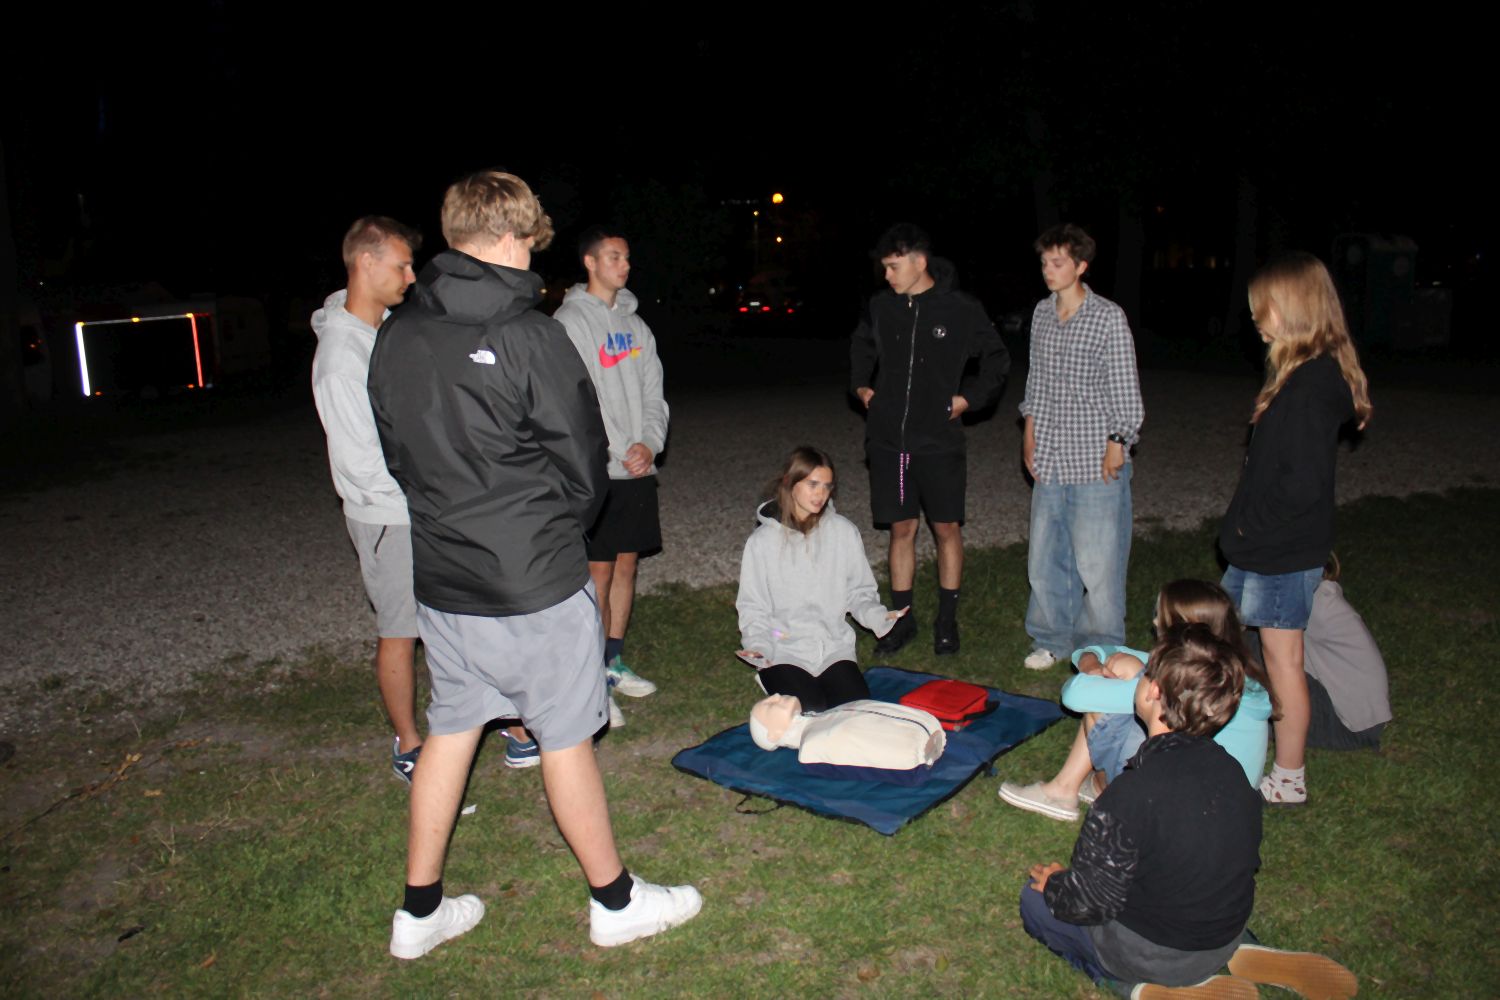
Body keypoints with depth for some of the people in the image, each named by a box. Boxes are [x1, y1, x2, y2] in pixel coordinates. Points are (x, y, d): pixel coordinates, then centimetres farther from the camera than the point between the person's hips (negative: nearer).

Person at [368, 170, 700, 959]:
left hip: (439, 577, 6)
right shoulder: (530, 337, -17)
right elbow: (582, 467, -10)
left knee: (450, 730, 18)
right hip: (532, 584, -6)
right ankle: (615, 902, 26)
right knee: (565, 738, 8)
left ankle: (420, 911, 31)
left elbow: (396, 453, 11)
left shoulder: (396, 337, 2)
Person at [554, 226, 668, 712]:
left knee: (627, 564, 12)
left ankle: (613, 661, 24)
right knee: (598, 571, -2)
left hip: (638, 469, 7)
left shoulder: (633, 322, 15)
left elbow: (653, 393, 13)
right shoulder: (570, 322, -7)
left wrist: (649, 443, -4)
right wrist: (612, 454, -17)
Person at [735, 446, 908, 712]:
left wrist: (877, 616, -13)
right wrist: (758, 645, -16)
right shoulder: (762, 540, -4)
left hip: (834, 647, 2)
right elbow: (753, 607, 1)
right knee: (811, 712, -23)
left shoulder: (844, 531, 0)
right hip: (784, 651, -2)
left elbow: (859, 591, 7)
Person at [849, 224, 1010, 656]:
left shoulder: (962, 309, -6)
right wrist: (860, 384, 12)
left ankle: (947, 621, 20)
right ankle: (902, 619, 20)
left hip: (939, 441, -3)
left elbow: (996, 359, 8)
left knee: (946, 527, 6)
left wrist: (969, 398, -1)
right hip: (887, 440, 3)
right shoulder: (881, 306, 3)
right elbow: (861, 345, 25)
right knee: (901, 529, 9)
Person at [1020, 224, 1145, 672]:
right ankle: (1052, 639, 28)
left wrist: (1116, 446, -10)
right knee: (1044, 557, 12)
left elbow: (1125, 391, -7)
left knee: (1097, 563, -1)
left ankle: (1101, 652, 14)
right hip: (1050, 461, 6)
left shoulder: (1109, 318, -8)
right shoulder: (1042, 313, 9)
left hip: (1095, 465, -6)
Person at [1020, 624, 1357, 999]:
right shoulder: (1230, 769, -11)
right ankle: (1240, 956, 13)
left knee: (1035, 901, 12)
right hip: (1227, 935, 6)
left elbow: (1091, 902, -23)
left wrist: (1053, 884, -1)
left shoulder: (1132, 794, -32)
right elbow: (1245, 861, 5)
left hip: (1155, 955, -6)